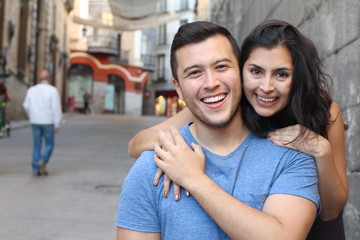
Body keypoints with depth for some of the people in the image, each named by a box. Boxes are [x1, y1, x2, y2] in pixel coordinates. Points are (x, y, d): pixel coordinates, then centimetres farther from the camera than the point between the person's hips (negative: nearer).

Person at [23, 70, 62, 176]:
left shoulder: (32, 90, 3)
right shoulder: (52, 90, -9)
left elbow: (26, 105, 5)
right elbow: (56, 108, -14)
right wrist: (57, 125, -11)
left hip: (35, 122, 4)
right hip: (48, 122, -4)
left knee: (37, 146, 11)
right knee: (49, 145, 8)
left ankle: (36, 169, 4)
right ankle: (42, 162, -17)